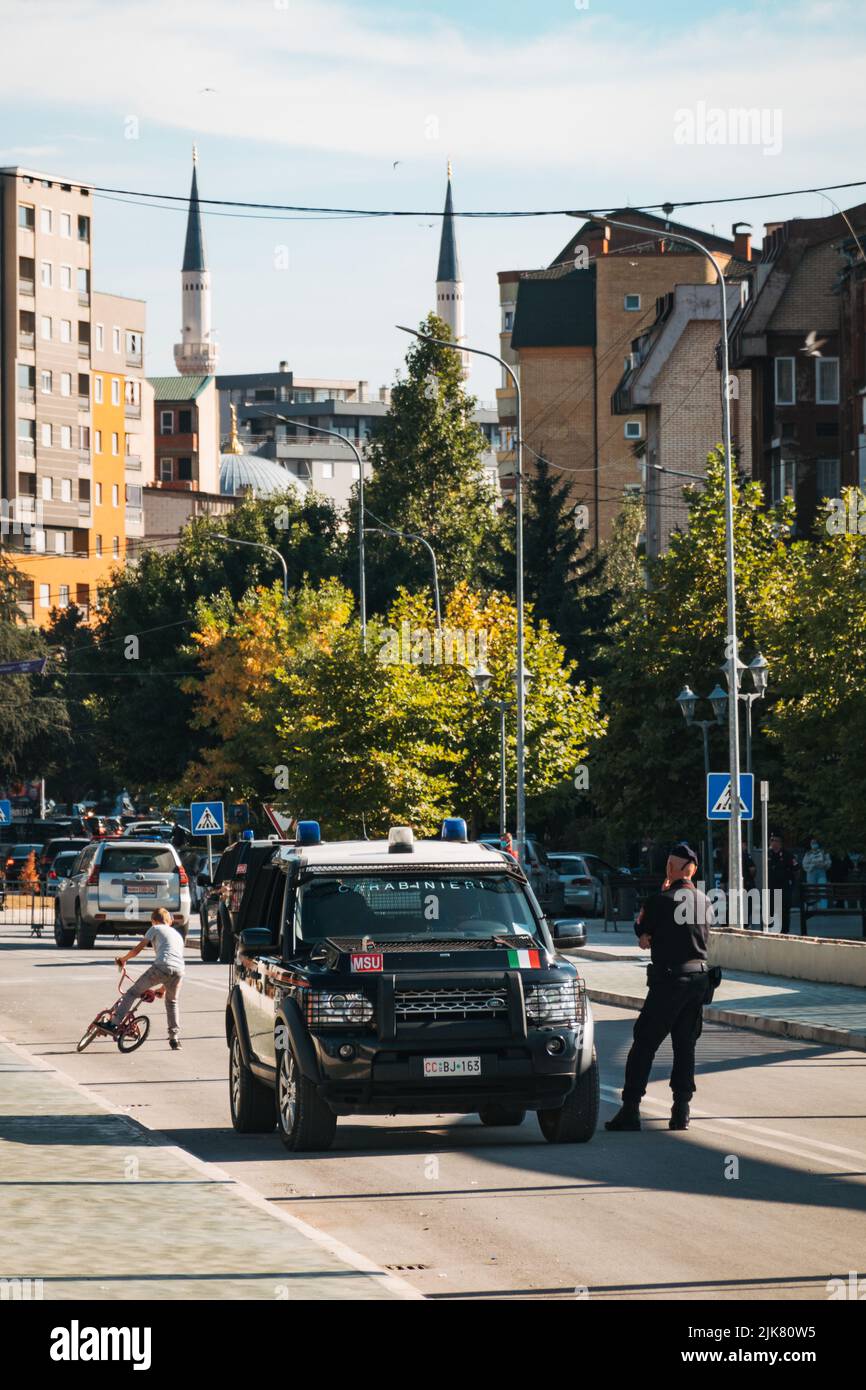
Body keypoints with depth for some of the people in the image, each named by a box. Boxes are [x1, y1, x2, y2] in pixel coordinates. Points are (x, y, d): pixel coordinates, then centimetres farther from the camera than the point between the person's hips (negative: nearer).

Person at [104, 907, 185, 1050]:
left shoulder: (155, 929, 20)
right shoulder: (177, 935, 35)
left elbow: (137, 949, 16)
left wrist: (122, 959, 36)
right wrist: (163, 987, 46)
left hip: (161, 967, -5)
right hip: (179, 971, 5)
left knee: (132, 993, 6)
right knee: (172, 1002, 28)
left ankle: (113, 1023, -2)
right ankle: (175, 1037, 21)